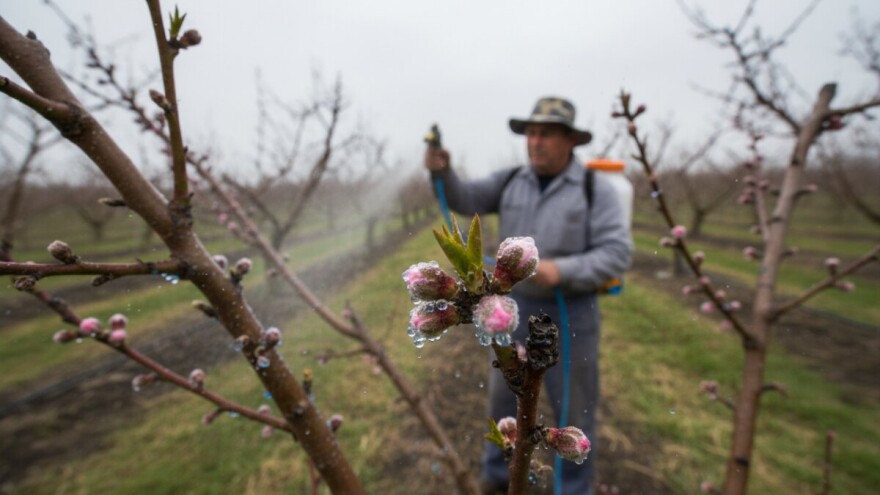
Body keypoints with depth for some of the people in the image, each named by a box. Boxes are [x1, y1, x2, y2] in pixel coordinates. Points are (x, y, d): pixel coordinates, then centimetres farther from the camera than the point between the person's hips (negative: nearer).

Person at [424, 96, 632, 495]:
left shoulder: (595, 188, -10)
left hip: (569, 313, -3)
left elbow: (618, 253, -15)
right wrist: (442, 171, -26)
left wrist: (561, 270, -28)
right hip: (515, 307, 4)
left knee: (573, 408, 11)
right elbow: (464, 200, -7)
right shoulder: (510, 182, 2)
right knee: (503, 395, 17)